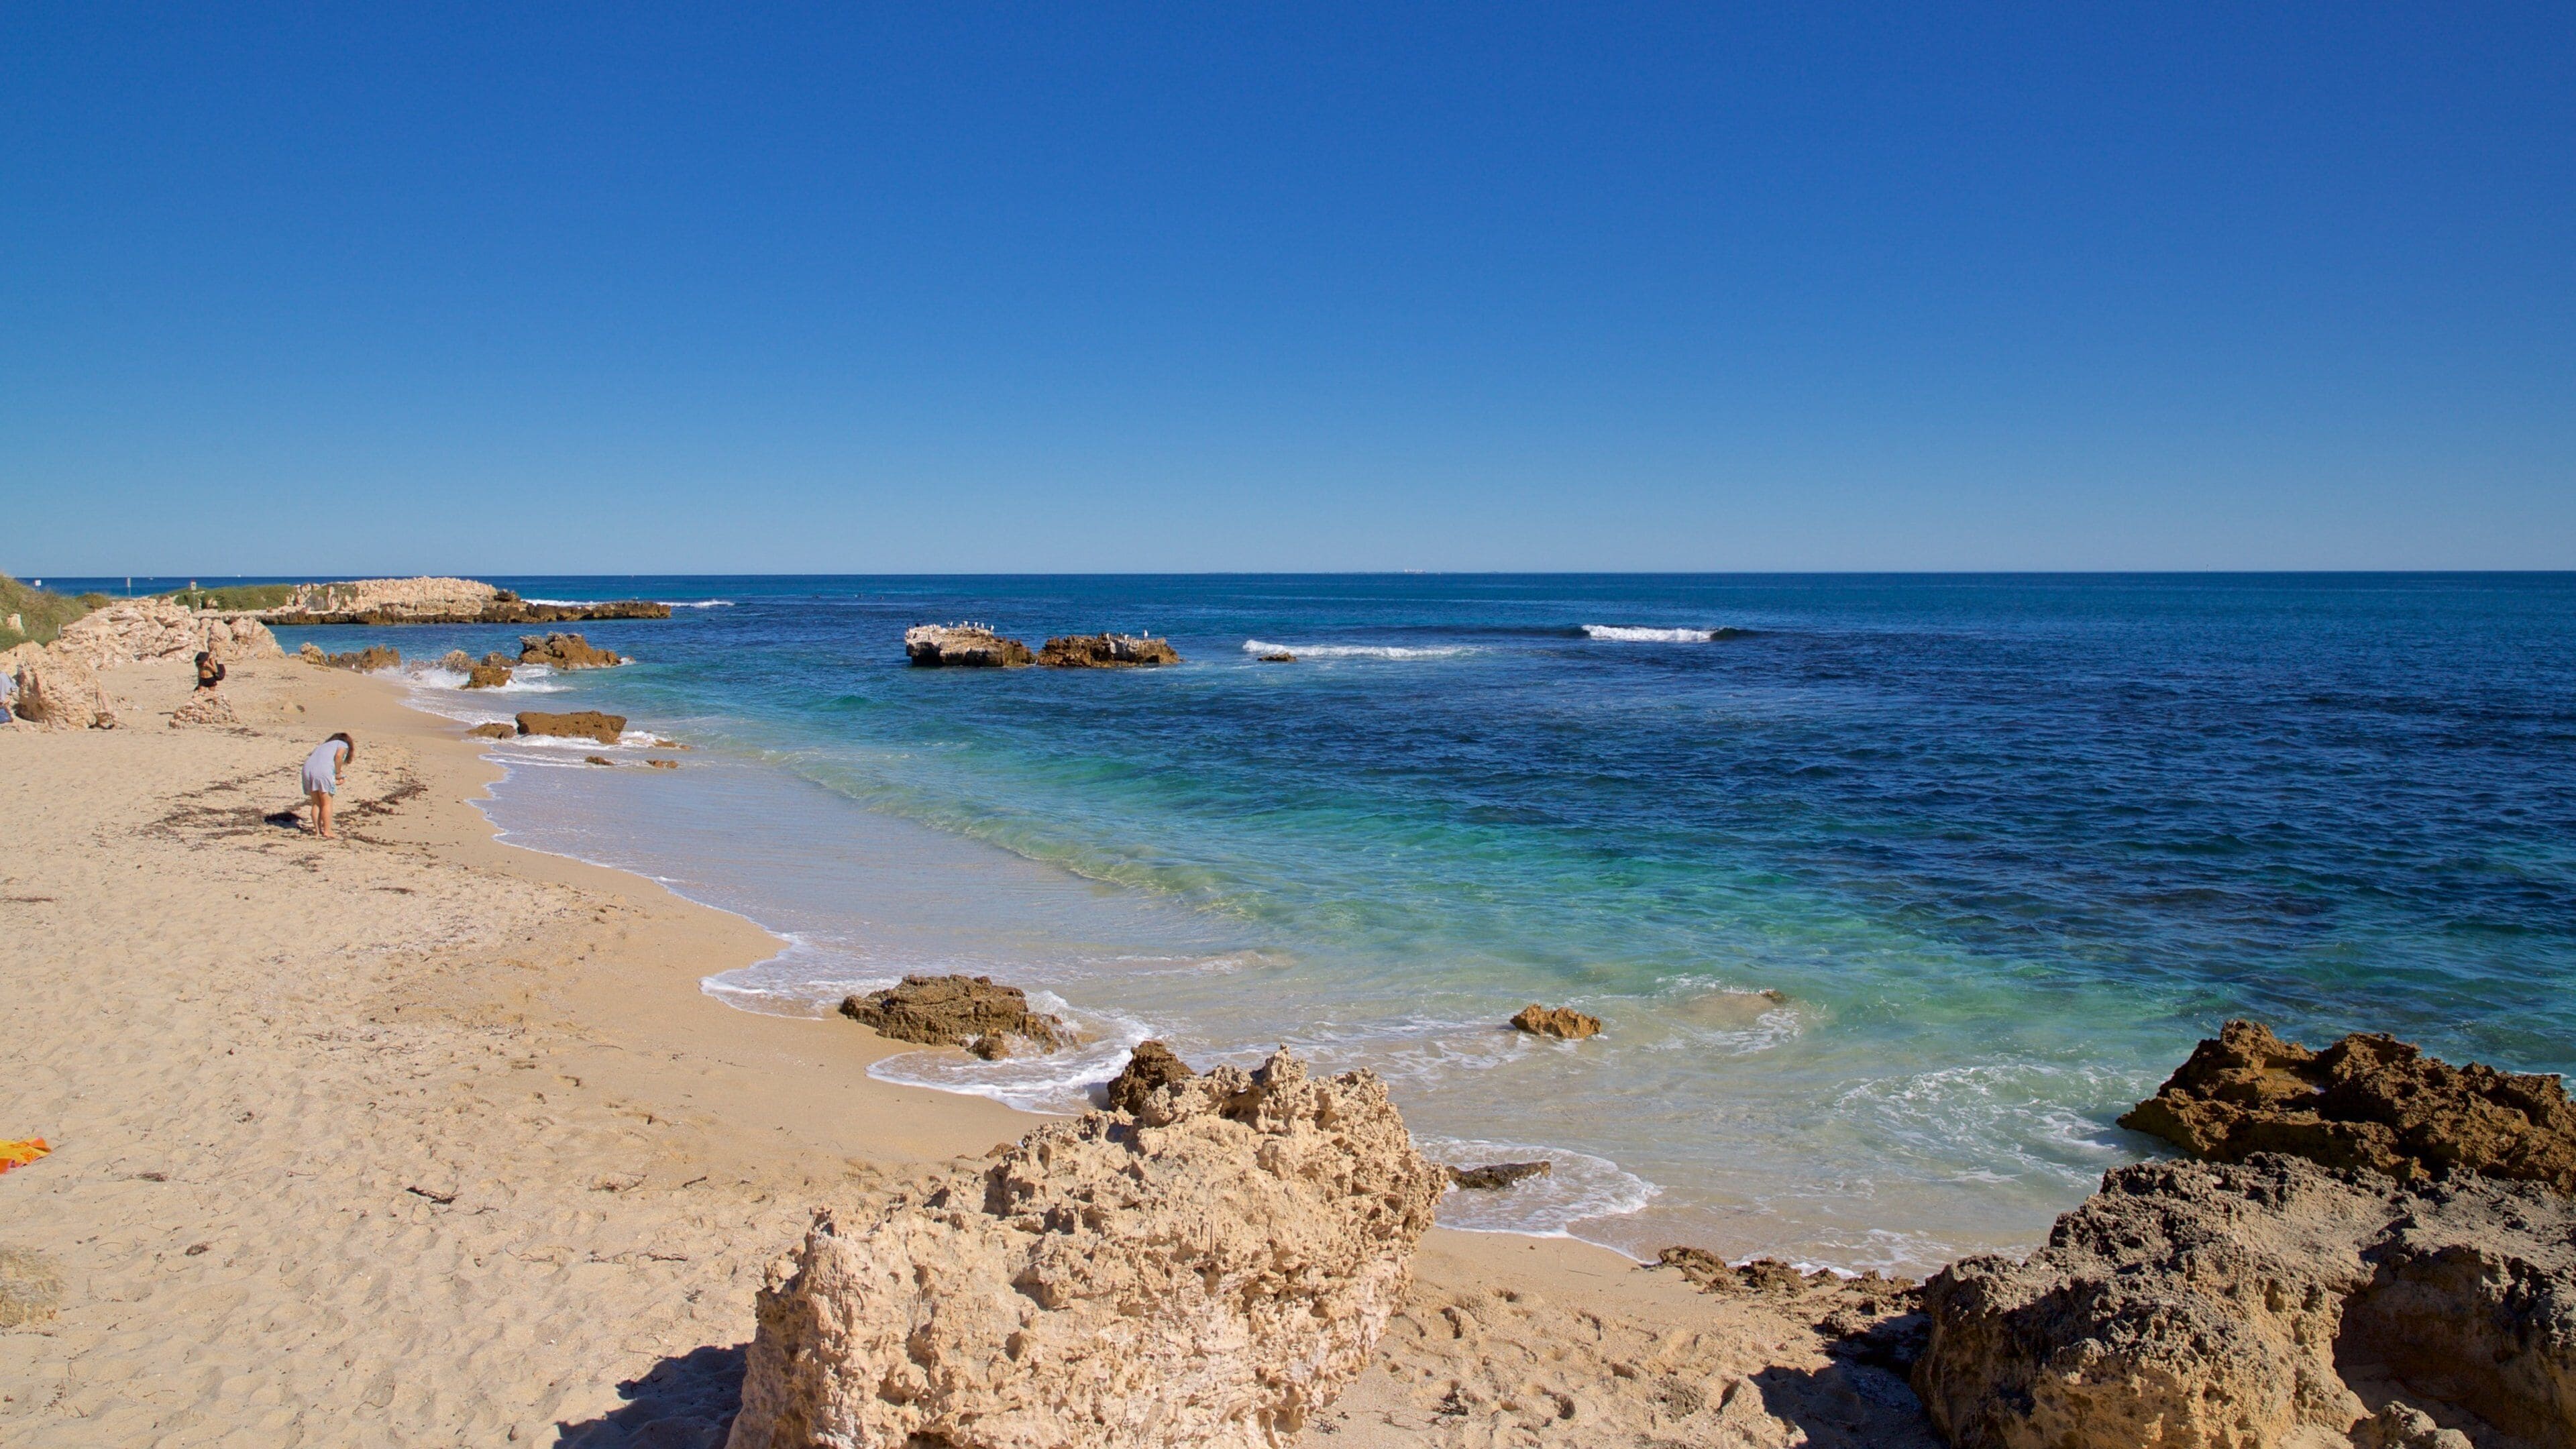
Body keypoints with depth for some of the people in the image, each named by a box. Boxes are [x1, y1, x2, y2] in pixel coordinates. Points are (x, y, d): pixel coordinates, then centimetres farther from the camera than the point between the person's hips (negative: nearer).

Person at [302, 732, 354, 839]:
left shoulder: (324, 745, 36)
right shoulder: (344, 744, 17)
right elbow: (338, 756, -6)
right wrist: (338, 773, 5)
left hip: (308, 768, 6)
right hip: (323, 771, -6)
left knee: (316, 803, 17)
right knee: (327, 803, 5)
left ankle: (318, 830, 19)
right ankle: (327, 831, 3)